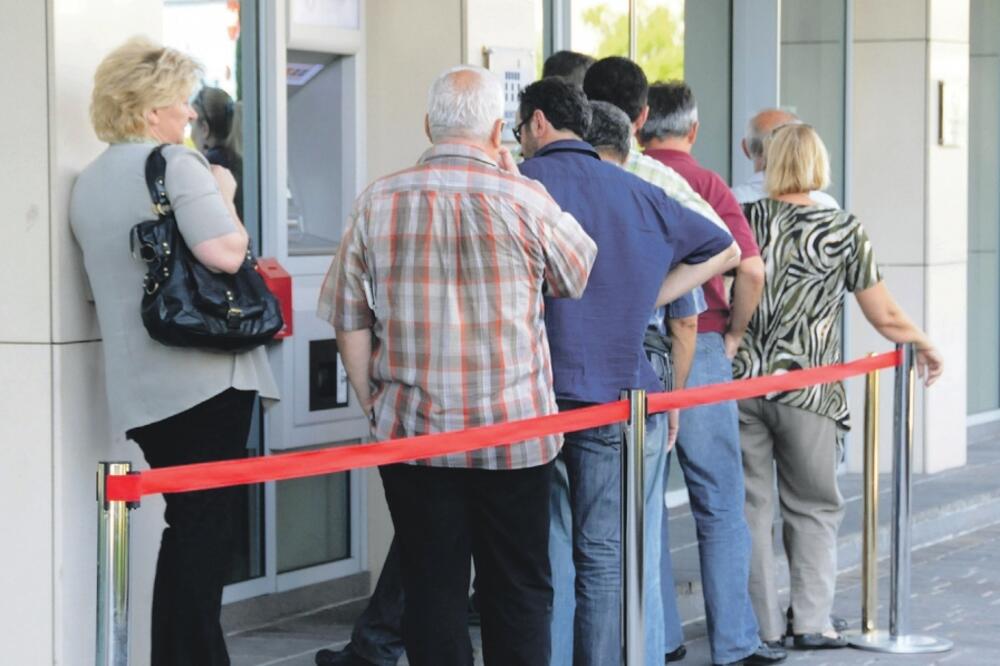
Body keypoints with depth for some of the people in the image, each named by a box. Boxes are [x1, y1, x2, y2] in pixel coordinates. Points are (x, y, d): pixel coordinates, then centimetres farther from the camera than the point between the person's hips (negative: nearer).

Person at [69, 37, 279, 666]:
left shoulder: (88, 183, 14)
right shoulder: (176, 164, -12)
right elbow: (224, 252, -24)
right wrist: (224, 195, -5)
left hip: (139, 389, 8)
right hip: (206, 374, -8)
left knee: (188, 527, 14)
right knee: (207, 529, -3)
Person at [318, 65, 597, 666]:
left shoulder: (379, 203, -2)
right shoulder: (524, 200, -8)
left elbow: (350, 323, 2)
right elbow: (577, 273, 11)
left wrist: (377, 408, 12)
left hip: (411, 436, 2)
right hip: (514, 435, -1)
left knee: (432, 589, 7)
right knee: (519, 591, 9)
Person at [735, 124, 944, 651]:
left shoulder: (744, 221, 1)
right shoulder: (843, 231, -2)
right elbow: (886, 318, 2)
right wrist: (926, 347, 20)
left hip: (740, 384, 1)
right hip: (806, 391, -1)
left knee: (751, 507, 9)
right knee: (813, 509, 13)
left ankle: (763, 627, 12)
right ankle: (811, 623, 9)